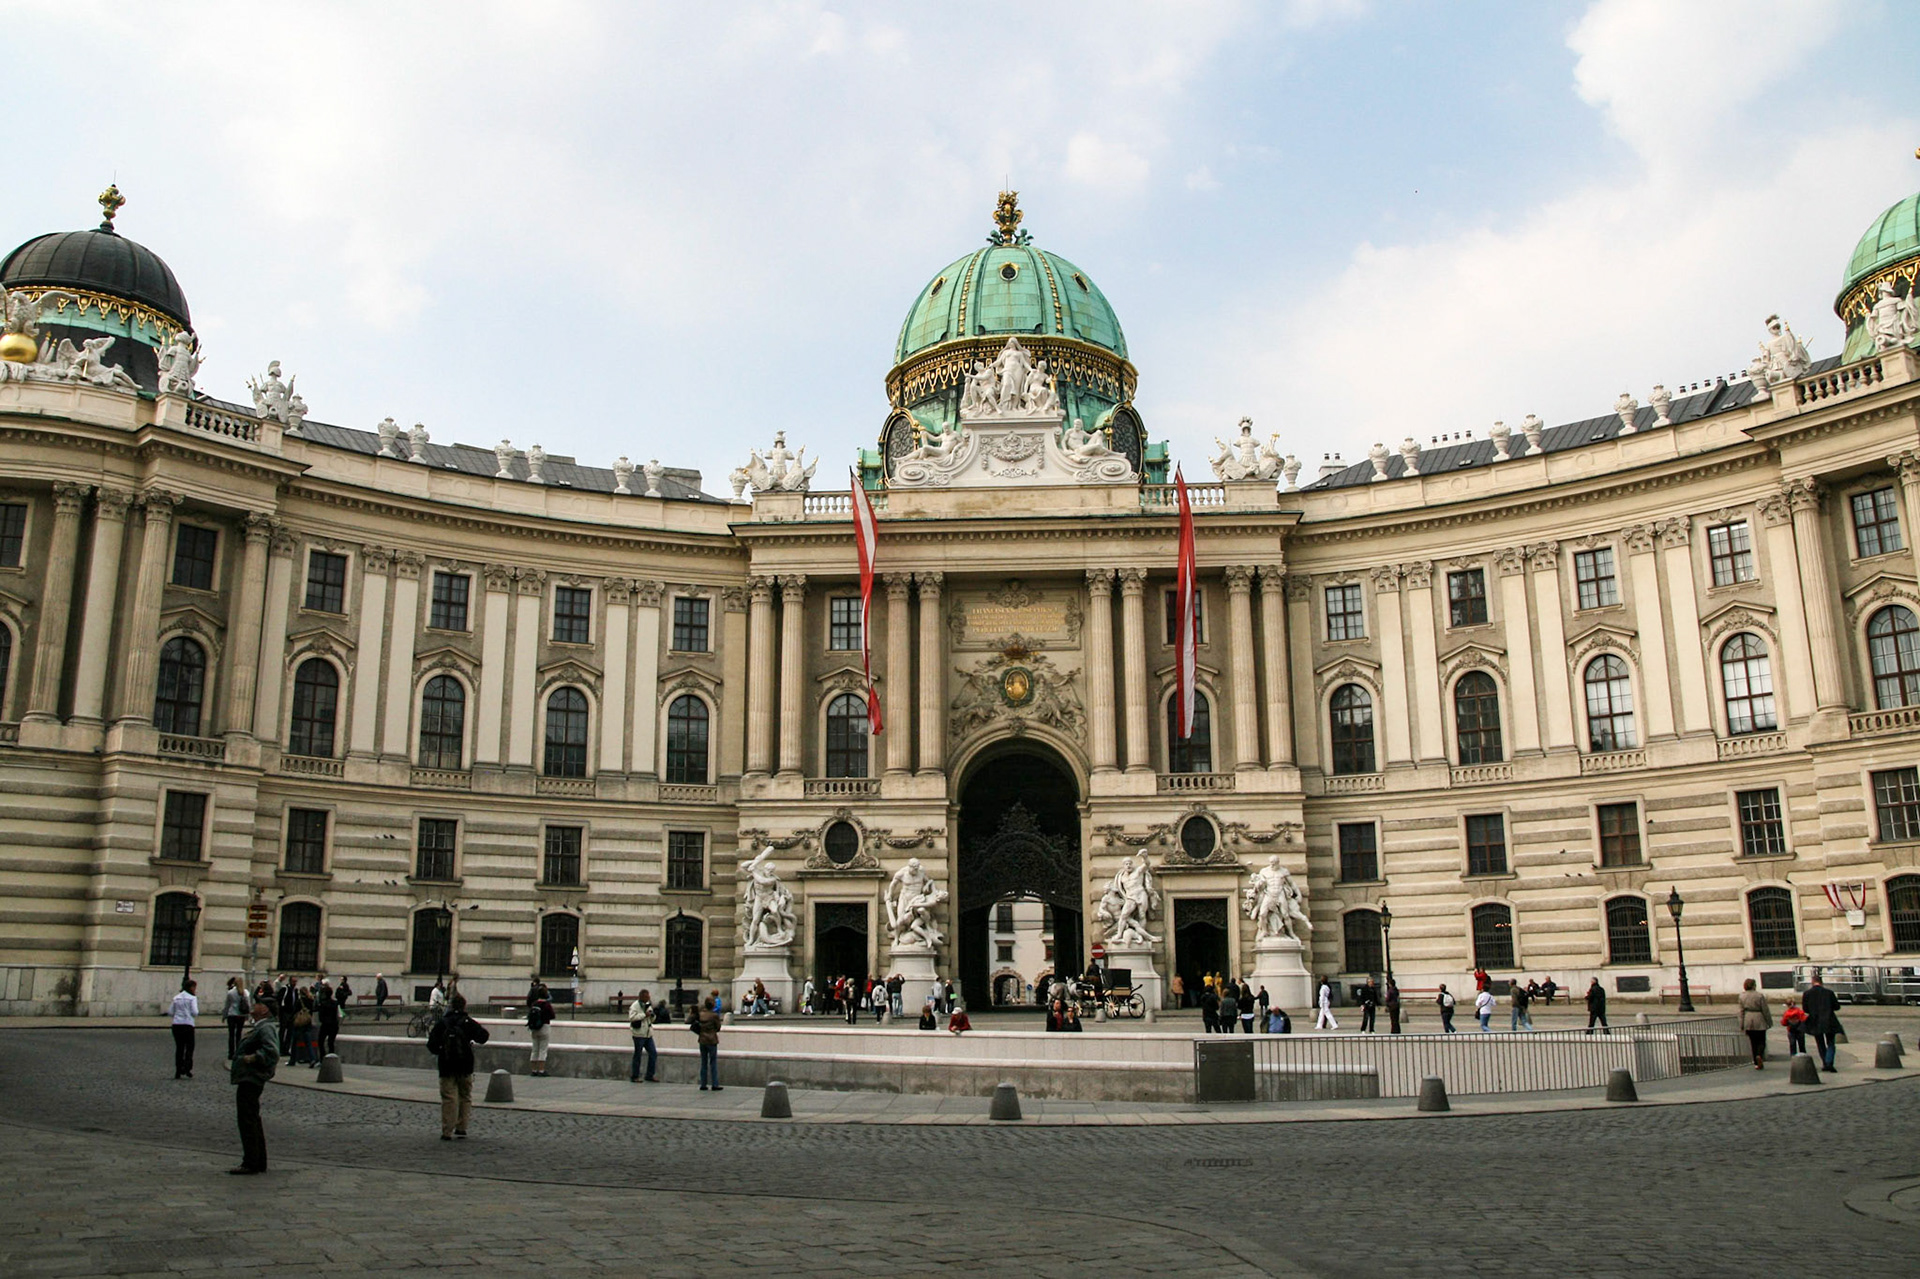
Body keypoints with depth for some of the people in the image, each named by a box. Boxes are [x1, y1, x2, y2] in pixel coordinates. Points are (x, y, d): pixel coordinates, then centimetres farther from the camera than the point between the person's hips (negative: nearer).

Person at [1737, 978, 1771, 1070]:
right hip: (1759, 1022, -3)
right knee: (1761, 1041, 7)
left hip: (1748, 1022, 3)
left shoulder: (1742, 996, 1)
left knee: (1753, 1042, 11)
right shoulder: (1760, 996, -10)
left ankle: (1756, 1063, 10)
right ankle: (1759, 1055, -21)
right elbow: (1765, 1010, -5)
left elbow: (1741, 1011, 4)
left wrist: (1742, 1025, 9)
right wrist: (1769, 1022, 6)